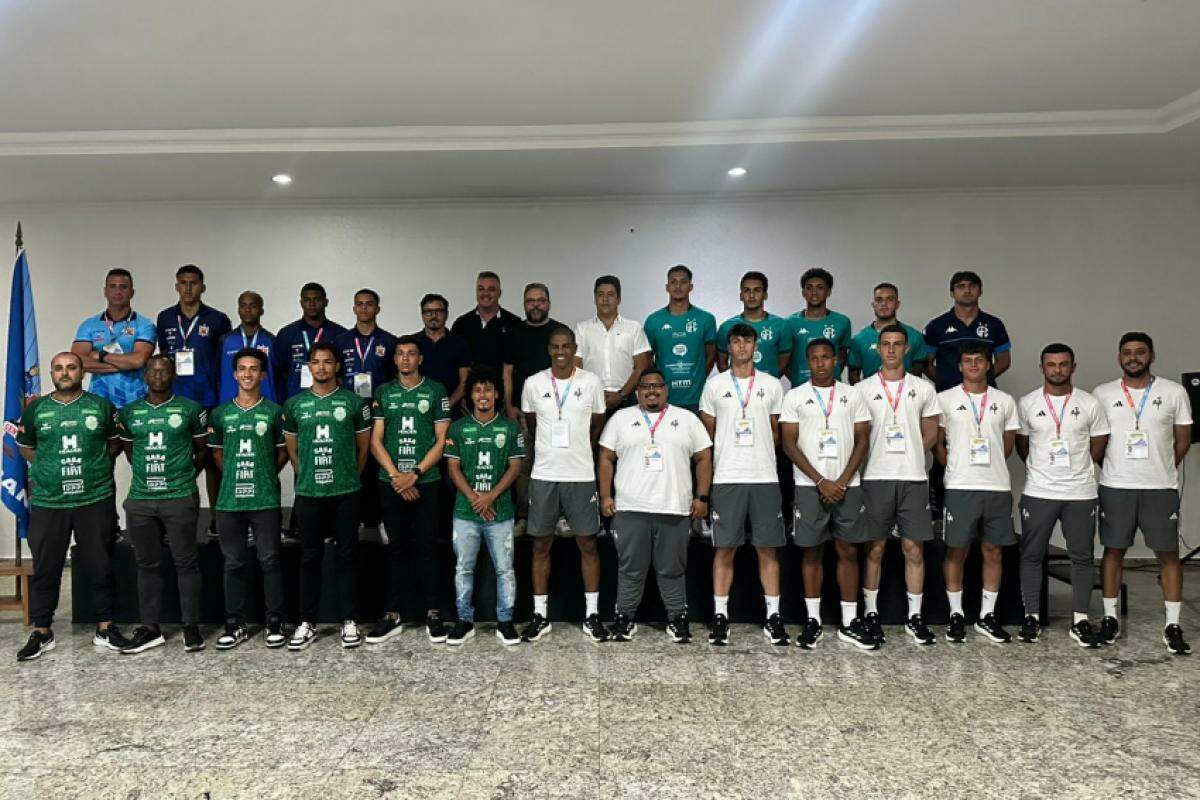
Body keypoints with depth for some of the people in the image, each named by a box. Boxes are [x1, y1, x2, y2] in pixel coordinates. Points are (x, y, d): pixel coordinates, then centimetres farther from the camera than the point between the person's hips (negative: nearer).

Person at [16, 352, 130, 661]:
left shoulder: (101, 406, 3)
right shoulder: (36, 409, 6)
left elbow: (116, 442, 14)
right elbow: (26, 447, 17)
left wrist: (95, 463, 2)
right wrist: (52, 466, 7)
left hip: (95, 500, -1)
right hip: (48, 503, 1)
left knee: (99, 566, 5)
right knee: (45, 569, 7)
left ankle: (105, 628, 17)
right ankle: (41, 632, 20)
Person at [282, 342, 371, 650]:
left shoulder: (354, 402, 2)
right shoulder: (294, 404, 6)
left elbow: (363, 447, 8)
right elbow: (292, 451, 13)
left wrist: (349, 477, 10)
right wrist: (307, 478, 11)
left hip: (346, 493, -1)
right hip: (308, 493, 1)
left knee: (346, 555, 5)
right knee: (310, 557, 7)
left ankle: (348, 620, 13)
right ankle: (307, 621, 17)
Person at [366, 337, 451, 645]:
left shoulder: (436, 391, 2)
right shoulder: (383, 393, 8)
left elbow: (441, 441, -2)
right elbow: (376, 441, 4)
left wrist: (414, 474, -10)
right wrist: (396, 476, -8)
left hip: (426, 482, -2)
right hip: (391, 482, 2)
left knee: (427, 547, 1)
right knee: (396, 548, 7)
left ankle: (433, 613, 10)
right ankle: (392, 615, 14)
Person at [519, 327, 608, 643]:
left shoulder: (591, 382, -2)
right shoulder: (533, 383, 0)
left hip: (581, 475, -1)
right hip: (543, 475, 1)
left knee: (587, 544, 5)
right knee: (541, 545, 7)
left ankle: (591, 615, 16)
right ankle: (540, 615, 17)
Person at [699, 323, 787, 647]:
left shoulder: (772, 385, 8)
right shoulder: (715, 385, 6)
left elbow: (776, 431, 15)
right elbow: (707, 433, 10)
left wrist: (761, 457, 5)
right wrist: (721, 462, 6)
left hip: (765, 477, 1)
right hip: (727, 478, -1)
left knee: (768, 548, 4)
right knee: (725, 548, 2)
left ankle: (773, 616, 12)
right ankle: (720, 615, 10)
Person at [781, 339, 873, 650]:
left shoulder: (852, 395, 7)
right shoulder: (795, 397, 2)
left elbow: (862, 440, 4)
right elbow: (789, 444, -3)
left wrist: (843, 481, -7)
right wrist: (822, 481, -10)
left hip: (848, 484, 2)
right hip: (810, 485, -1)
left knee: (848, 551, 4)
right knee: (812, 551, 3)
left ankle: (849, 622, 12)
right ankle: (813, 620, 12)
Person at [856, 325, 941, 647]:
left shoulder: (924, 388, 8)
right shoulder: (862, 389, 3)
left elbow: (930, 434, 12)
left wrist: (907, 457, 3)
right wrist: (880, 457, -2)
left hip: (914, 478, 1)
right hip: (876, 478, -1)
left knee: (914, 549, 4)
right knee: (875, 549, 4)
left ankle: (914, 617, 14)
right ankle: (871, 614, 14)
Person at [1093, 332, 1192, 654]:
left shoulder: (1174, 392, 2)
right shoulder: (1102, 394, 2)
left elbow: (1183, 439, 8)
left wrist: (1162, 470, 6)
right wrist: (1115, 468, 5)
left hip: (1161, 488, 0)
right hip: (1115, 487, 0)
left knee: (1168, 554, 3)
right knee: (1113, 551, 6)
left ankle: (1172, 625, 12)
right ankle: (1110, 618, 16)